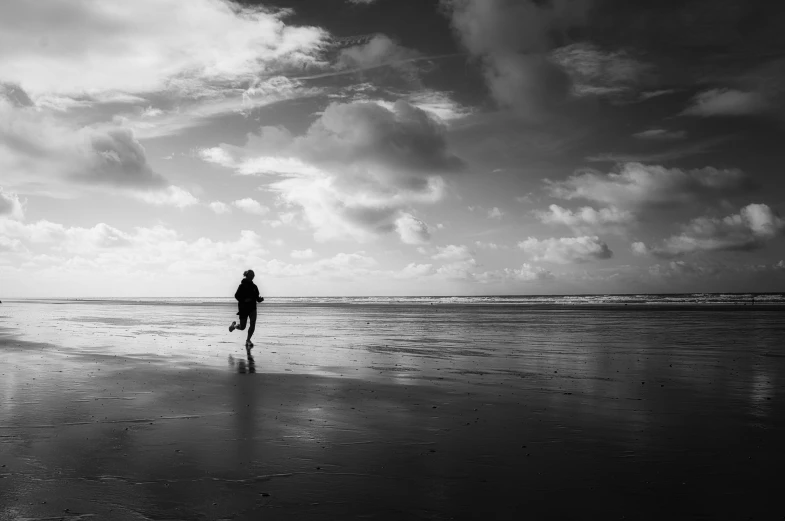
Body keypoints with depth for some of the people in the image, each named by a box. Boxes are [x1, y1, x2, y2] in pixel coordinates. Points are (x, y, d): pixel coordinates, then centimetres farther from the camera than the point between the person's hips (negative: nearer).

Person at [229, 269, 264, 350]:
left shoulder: (254, 286, 8)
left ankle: (248, 340, -3)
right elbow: (236, 295, -8)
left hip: (252, 308, 4)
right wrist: (244, 300, -22)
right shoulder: (242, 286, -8)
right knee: (242, 327, 2)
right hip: (243, 308, -4)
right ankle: (234, 325, 38)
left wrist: (260, 299, -6)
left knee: (253, 323, -14)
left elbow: (256, 297, 15)